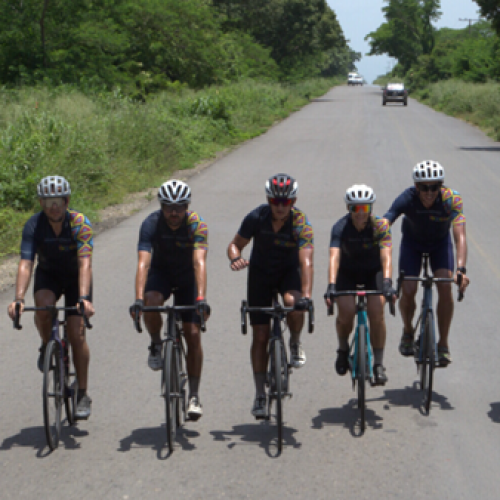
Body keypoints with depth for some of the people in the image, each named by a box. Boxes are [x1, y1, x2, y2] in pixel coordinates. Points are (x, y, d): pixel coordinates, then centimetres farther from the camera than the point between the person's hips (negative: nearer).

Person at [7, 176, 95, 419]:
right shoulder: (33, 225, -23)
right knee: (43, 306, -33)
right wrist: (18, 299, -46)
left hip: (76, 277, -1)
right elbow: (25, 264, -31)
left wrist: (84, 298, -52)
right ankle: (47, 346, -2)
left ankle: (83, 394, 0)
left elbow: (85, 263, -38)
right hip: (48, 274, 1)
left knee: (77, 333, -12)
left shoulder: (80, 223, -27)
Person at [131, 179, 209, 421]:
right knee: (151, 301, -35)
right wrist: (138, 299, -50)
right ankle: (156, 345, -6)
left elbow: (199, 263, -40)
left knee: (192, 334, -8)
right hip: (160, 272, 0)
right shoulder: (151, 223, -26)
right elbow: (143, 263, -36)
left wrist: (201, 298, -53)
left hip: (187, 278, 0)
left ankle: (194, 396, 1)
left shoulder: (197, 225, -27)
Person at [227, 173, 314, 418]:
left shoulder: (300, 224, -26)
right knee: (260, 336, -3)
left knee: (293, 303, -35)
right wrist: (235, 258, -33)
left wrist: (306, 295, -52)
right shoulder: (256, 218, -20)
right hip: (260, 272, 1)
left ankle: (295, 343, -3)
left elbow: (306, 261, -38)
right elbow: (235, 244, -8)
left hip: (289, 271, -1)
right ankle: (260, 394, 7)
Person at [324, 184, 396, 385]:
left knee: (376, 312, -20)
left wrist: (387, 283, -51)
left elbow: (386, 256, -35)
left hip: (373, 272, 0)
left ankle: (378, 364, -9)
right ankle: (343, 348, 8)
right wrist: (331, 286, -52)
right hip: (347, 273, 0)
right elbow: (334, 257, -37)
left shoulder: (380, 225, -24)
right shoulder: (340, 227, -25)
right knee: (346, 312, -22)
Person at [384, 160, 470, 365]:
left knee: (445, 286, -21)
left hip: (440, 242, 0)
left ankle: (443, 345, -6)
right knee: (408, 292, -15)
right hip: (412, 241, 0)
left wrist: (461, 269, -55)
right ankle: (407, 331, 17)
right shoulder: (406, 199, -33)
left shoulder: (451, 199, -33)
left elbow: (460, 235, -41)